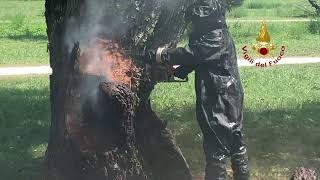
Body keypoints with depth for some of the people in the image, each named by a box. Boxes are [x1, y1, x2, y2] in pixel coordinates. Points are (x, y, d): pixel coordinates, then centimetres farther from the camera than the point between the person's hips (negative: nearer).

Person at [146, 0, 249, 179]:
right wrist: (175, 72, 1)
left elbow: (190, 54, -27)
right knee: (235, 142, 19)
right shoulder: (216, 35, 11)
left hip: (221, 103, -10)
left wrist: (159, 55, -21)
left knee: (217, 147, -5)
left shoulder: (217, 39, -20)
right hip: (226, 99, 10)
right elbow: (194, 58, 14)